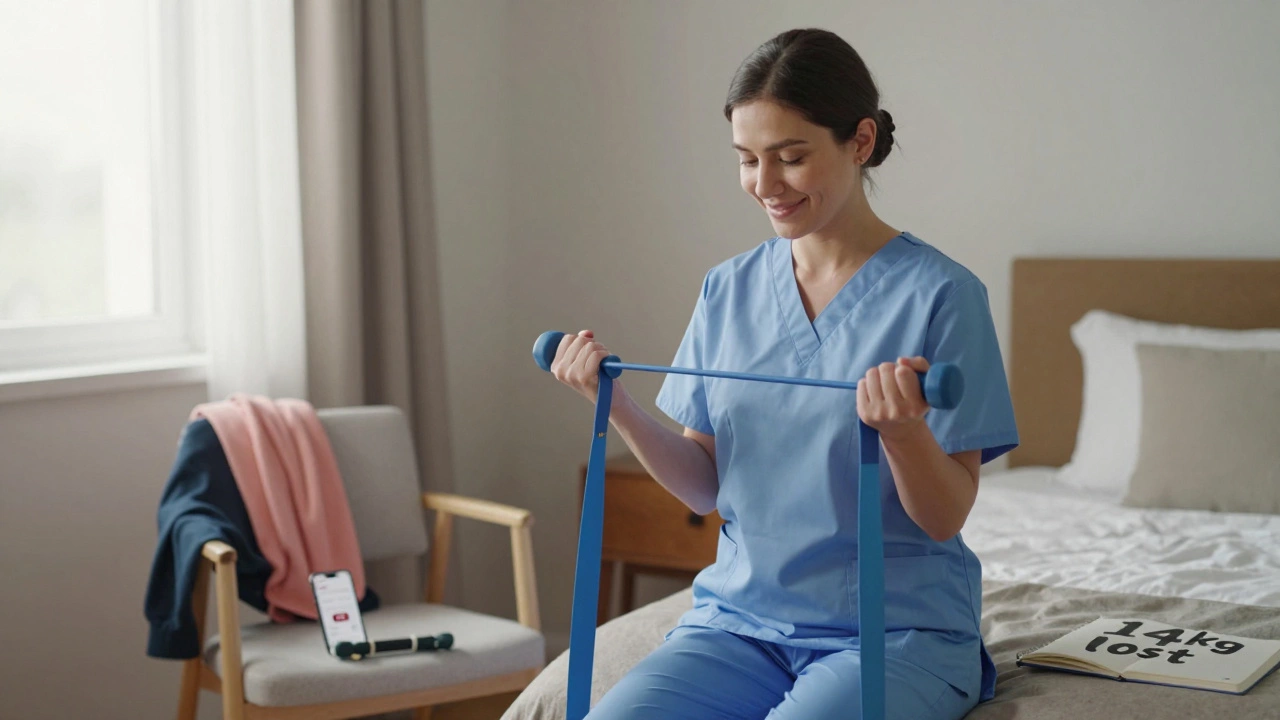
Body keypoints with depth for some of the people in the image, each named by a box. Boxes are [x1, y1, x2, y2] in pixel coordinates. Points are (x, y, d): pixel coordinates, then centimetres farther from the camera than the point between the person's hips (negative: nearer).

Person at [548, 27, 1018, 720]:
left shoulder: (939, 293, -8)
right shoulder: (728, 290, 7)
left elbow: (945, 519, -8)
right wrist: (617, 406, -7)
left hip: (897, 630, -4)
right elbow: (706, 487, 9)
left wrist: (902, 429, -28)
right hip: (743, 617, 4)